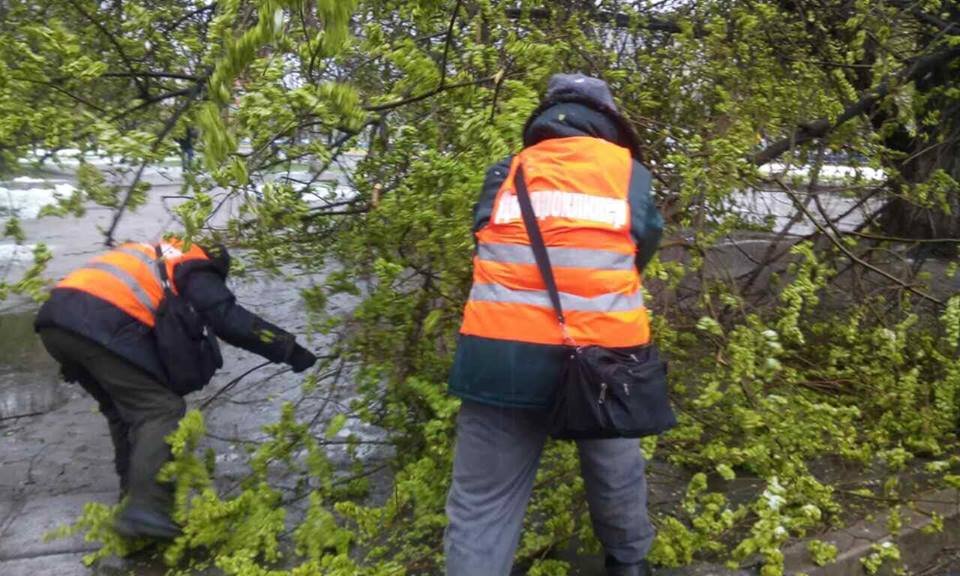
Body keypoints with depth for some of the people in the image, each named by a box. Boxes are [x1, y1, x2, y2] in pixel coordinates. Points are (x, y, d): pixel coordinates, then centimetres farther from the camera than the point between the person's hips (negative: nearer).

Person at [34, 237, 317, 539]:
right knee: (160, 410, -6)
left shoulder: (148, 252, 35)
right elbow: (231, 320, 0)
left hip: (56, 315, 8)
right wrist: (291, 350, 2)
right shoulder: (195, 270, 13)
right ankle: (146, 508, -19)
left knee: (123, 409, 22)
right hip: (104, 327, -8)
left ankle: (134, 493, 22)